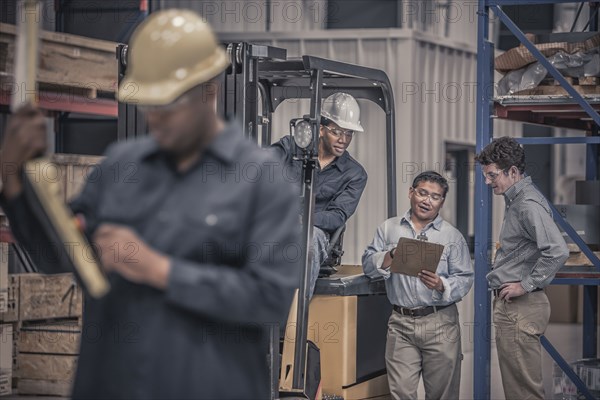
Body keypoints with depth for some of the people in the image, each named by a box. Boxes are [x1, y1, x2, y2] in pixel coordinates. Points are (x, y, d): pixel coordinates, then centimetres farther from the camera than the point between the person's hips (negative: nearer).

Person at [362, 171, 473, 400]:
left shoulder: (452, 236, 6)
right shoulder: (388, 229, 11)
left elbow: (464, 279, 1)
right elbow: (369, 266, 6)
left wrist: (442, 286, -18)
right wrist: (392, 255, -12)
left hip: (440, 323, -1)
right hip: (401, 323, 1)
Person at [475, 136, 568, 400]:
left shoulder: (529, 204, -18)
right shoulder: (516, 200, 14)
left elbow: (557, 251, -29)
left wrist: (526, 285, -21)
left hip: (521, 309, -10)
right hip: (510, 306, 10)